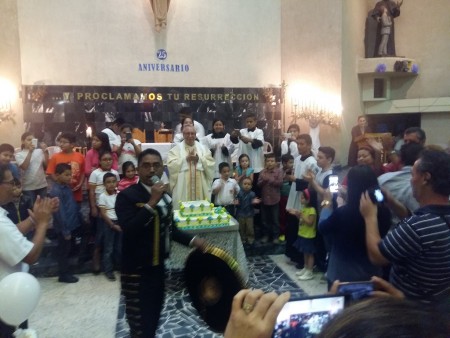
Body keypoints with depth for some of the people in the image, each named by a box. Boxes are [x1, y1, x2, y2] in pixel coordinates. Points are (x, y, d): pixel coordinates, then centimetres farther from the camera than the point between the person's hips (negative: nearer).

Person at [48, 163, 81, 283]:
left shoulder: (66, 187, 6)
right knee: (64, 251, 7)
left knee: (68, 249, 21)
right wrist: (65, 231, -19)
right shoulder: (56, 191, -21)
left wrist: (79, 219, 13)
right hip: (64, 227, -8)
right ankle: (63, 275, 21)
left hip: (71, 224, 8)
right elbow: (59, 213, -22)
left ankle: (66, 272, 37)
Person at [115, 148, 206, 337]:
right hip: (136, 269, -7)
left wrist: (191, 240, 9)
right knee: (139, 321, 2)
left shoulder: (165, 195, 7)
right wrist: (151, 203, -31)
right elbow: (129, 229, -30)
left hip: (158, 265, 7)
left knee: (154, 314, 22)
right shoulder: (127, 196, -15)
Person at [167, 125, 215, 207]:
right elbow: (171, 165, -8)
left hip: (200, 187, 2)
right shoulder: (176, 149, 3)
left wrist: (199, 159, -13)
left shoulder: (203, 148, 10)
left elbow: (211, 164, 2)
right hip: (183, 187, -2)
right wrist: (186, 159, -14)